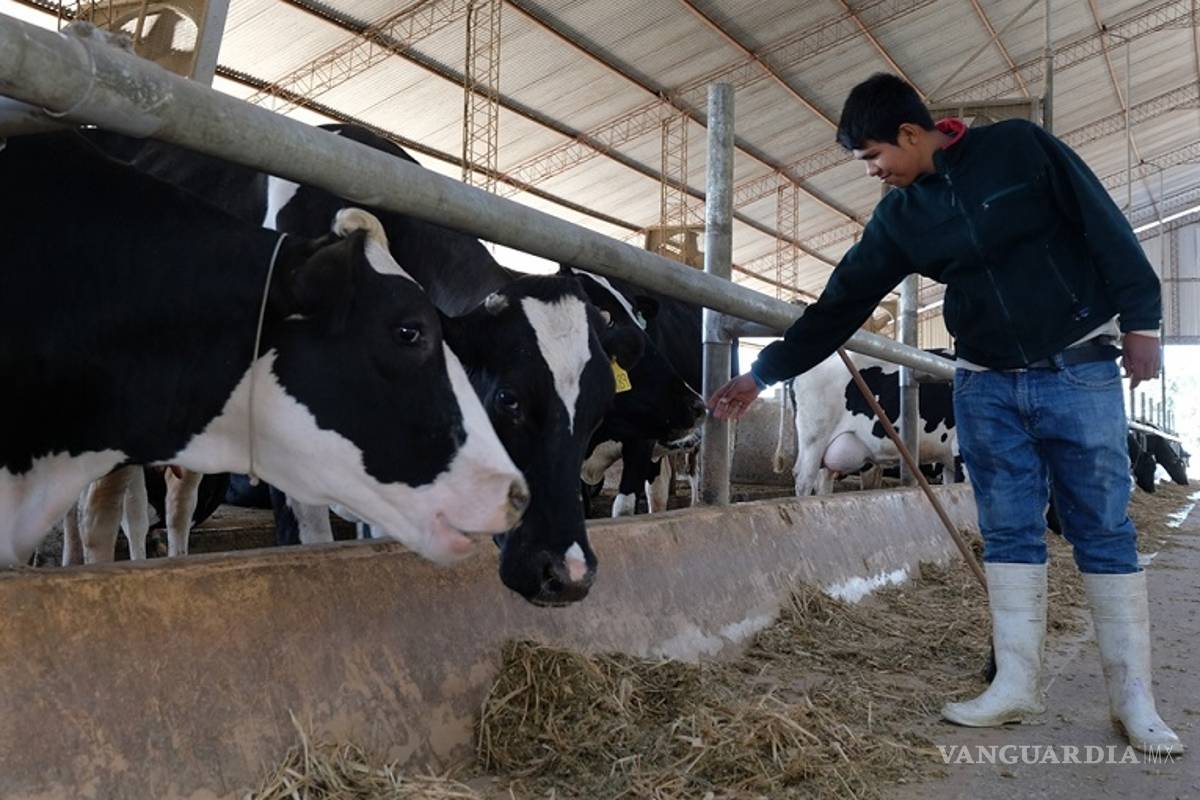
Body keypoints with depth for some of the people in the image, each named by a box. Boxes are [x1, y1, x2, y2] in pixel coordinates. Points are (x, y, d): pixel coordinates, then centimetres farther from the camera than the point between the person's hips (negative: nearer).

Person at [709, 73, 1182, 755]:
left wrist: (1140, 317, -10)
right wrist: (765, 373, 4)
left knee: (1106, 531, 1)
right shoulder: (900, 217, 3)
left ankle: (1134, 696, 10)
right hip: (985, 386, 4)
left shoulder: (1020, 147, -7)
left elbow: (1104, 225, -5)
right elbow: (841, 302, 5)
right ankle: (1017, 686, 12)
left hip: (1078, 370, -3)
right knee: (1009, 533, 4)